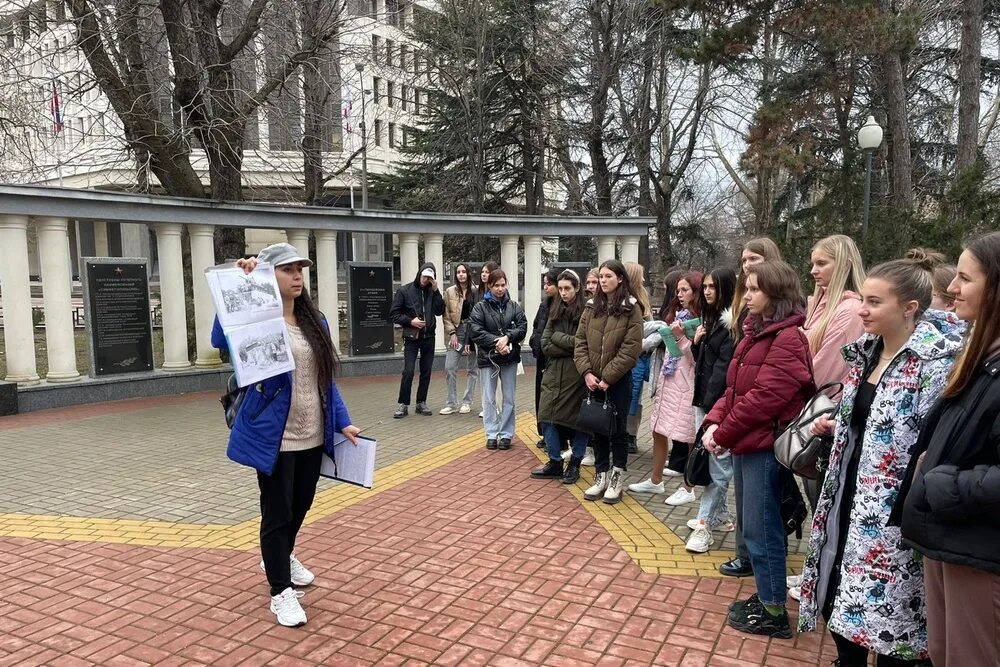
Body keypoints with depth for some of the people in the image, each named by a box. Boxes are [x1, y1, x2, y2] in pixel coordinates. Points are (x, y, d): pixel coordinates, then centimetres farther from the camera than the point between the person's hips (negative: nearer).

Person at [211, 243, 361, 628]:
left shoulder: (315, 321, 7)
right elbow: (220, 340, -33)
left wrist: (342, 422, 6)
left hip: (313, 435, 7)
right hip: (275, 436, -6)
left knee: (301, 504, 22)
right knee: (277, 512, 6)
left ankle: (280, 557, 49)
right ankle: (281, 592, 22)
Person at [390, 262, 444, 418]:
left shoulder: (432, 292, 6)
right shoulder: (404, 290, -3)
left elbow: (440, 311, -4)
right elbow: (393, 314, -3)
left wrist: (436, 291, -10)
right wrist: (410, 321, -15)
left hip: (428, 338, 4)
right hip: (411, 338, -4)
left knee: (426, 373, 8)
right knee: (408, 373, -9)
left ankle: (421, 403, 18)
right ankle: (403, 405, 1)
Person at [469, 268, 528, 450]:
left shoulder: (514, 306, 4)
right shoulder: (480, 307, -2)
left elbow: (522, 327, -4)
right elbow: (476, 331, -11)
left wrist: (507, 337, -20)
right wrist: (496, 342, -19)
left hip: (510, 357, 1)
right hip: (487, 357, -1)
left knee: (509, 398, 7)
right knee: (489, 399, 6)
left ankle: (506, 434, 18)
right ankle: (492, 434, 16)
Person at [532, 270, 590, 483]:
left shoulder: (586, 312, -6)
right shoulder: (555, 312, 10)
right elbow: (545, 345, 2)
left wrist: (558, 338, -8)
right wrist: (571, 345, -10)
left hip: (577, 373, -5)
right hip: (554, 372, 5)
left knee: (577, 418, 5)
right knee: (548, 416, 2)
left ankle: (574, 465, 19)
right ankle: (555, 462, 16)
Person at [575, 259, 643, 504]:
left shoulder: (631, 309, -6)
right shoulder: (591, 307, 7)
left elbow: (631, 348, -12)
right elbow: (580, 342, 4)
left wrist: (607, 377, -15)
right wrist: (587, 372, -9)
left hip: (618, 380, -4)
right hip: (593, 380, 4)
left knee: (617, 430, 4)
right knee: (598, 429, 11)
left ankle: (616, 480, 16)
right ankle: (601, 477, 23)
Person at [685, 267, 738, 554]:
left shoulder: (732, 322, -12)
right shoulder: (711, 318, 16)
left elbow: (725, 365, -18)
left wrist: (710, 404, -18)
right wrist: (696, 342, 1)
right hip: (704, 399, 10)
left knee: (716, 463, -6)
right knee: (709, 460, 14)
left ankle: (704, 525, -3)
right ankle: (720, 515, 26)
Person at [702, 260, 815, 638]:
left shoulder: (789, 338, -16)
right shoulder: (756, 331, 14)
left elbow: (764, 398, -21)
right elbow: (734, 387, 13)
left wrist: (723, 435, -15)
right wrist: (714, 421, -2)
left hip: (766, 445, -9)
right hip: (745, 442, 9)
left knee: (761, 528, 0)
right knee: (750, 524, 17)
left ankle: (774, 613, 15)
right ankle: (764, 597, 32)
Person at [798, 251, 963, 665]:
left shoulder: (935, 363, -17)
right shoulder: (866, 352, 8)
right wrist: (833, 427, 5)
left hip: (893, 513, -8)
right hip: (850, 498, 8)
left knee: (887, 616, 3)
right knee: (839, 603, 17)